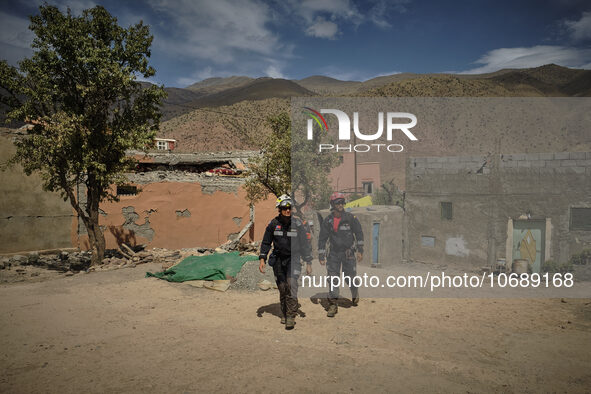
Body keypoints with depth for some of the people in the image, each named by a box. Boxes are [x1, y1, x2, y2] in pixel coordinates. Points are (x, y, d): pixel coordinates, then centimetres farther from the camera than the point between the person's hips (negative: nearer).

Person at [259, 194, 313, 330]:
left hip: (293, 259, -2)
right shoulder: (274, 224, -2)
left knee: (291, 284, -16)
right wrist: (262, 259, 1)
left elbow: (306, 244, -1)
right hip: (278, 259, 2)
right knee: (282, 288, 7)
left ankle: (291, 316, -10)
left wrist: (308, 263, -1)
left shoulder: (298, 224, -7)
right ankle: (284, 314, 22)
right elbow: (266, 242, 8)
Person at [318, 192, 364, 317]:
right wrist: (321, 256, 1)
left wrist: (360, 250, -2)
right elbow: (322, 239, 3)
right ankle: (333, 304, 4)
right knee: (332, 278, -4)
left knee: (350, 277, 5)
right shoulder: (327, 221, -2)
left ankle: (355, 296, 35)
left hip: (348, 252, -1)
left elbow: (359, 233, 2)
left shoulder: (350, 218, -6)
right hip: (334, 253, 1)